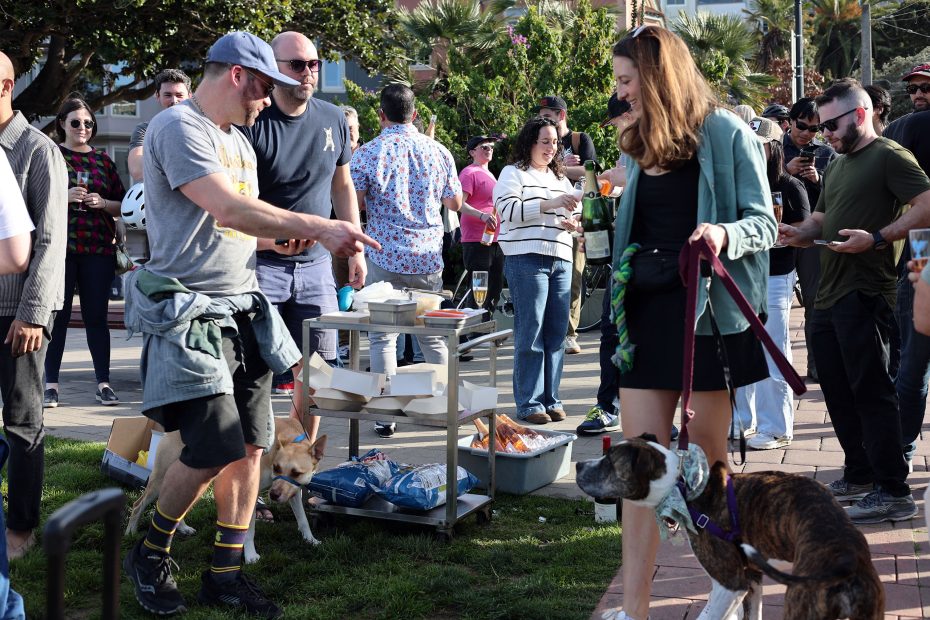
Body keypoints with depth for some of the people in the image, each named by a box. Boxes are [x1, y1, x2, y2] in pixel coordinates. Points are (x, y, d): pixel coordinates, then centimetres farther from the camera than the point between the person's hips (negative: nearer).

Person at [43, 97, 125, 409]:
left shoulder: (102, 159, 13)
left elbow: (122, 206, 14)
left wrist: (103, 203, -6)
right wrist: (65, 197, -13)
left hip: (98, 249, 2)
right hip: (60, 246, -2)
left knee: (97, 316, 4)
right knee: (58, 314, -1)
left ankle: (103, 383, 7)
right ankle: (51, 384, 5)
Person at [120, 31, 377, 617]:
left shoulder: (239, 141, 18)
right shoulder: (177, 126, -11)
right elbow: (226, 208, -22)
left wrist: (298, 232, 3)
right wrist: (317, 227, -22)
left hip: (244, 310, 9)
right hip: (191, 313, -8)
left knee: (249, 446, 5)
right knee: (213, 449, -11)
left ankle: (226, 572, 15)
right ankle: (150, 555, 12)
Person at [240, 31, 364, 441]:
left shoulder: (333, 120, 5)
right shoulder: (252, 124, -11)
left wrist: (355, 249, 12)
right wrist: (268, 239, -28)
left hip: (315, 265, 5)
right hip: (261, 264, -5)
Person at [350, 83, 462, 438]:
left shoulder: (368, 153, -7)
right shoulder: (438, 152, 2)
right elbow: (455, 203, 11)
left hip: (386, 258, -3)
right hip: (430, 259, 3)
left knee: (383, 336, 4)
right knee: (433, 335, 15)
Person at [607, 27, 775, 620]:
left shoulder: (727, 133, -4)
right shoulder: (638, 148, 14)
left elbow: (765, 224, -6)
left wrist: (726, 234, -26)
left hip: (709, 312, -5)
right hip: (646, 311, 5)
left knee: (708, 460, 3)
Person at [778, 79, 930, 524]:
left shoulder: (889, 156, -7)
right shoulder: (836, 167, 21)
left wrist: (877, 238, -24)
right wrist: (802, 233, 5)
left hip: (865, 295, -9)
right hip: (829, 295, 9)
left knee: (871, 392, -8)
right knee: (837, 391, 13)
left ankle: (893, 491, -3)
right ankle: (859, 475, 25)